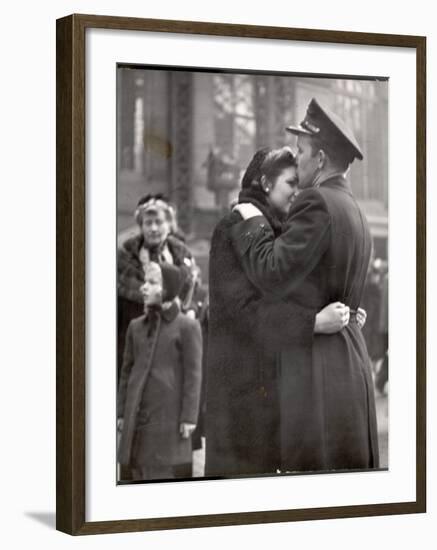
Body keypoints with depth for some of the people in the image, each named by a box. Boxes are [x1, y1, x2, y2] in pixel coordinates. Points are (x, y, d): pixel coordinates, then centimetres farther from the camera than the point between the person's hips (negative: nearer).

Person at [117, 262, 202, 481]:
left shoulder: (187, 327, -4)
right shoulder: (136, 327, 11)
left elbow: (193, 373, -6)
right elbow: (127, 370, 14)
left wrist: (189, 417, -10)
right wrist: (121, 413, 10)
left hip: (168, 412, -5)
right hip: (138, 413, 5)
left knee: (165, 469, -6)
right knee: (139, 469, 5)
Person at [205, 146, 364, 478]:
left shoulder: (283, 232, 17)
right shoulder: (235, 230, -8)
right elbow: (243, 306, -19)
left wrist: (340, 315, 2)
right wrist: (314, 321, -26)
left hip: (277, 376, 8)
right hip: (244, 375, -8)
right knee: (244, 467, -8)